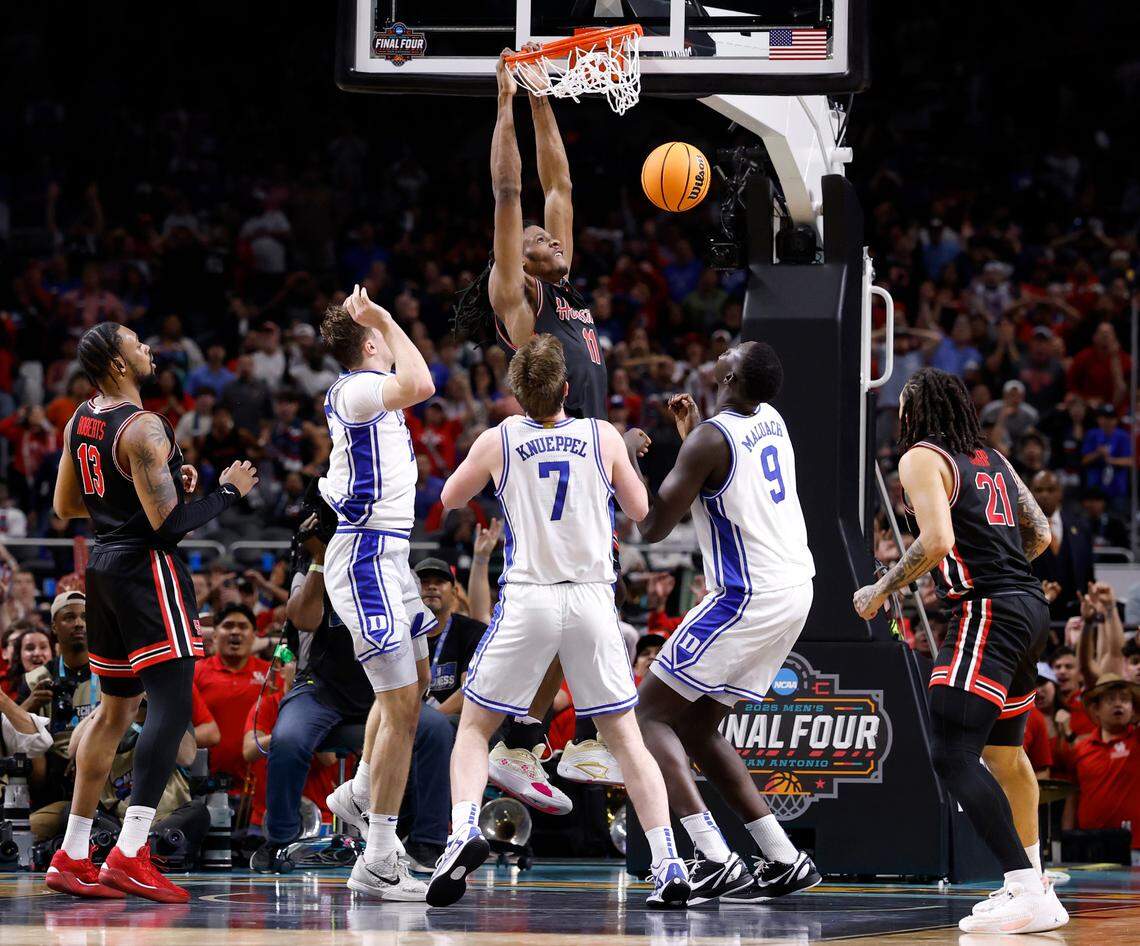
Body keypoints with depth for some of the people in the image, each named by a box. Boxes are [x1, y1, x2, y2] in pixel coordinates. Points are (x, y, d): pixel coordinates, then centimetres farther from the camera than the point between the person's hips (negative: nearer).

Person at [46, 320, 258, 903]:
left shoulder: (80, 421, 9)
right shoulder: (142, 429, -18)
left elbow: (66, 506, 20)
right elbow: (171, 523, -21)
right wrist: (227, 491, -6)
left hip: (104, 565, 9)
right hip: (148, 568, -9)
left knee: (116, 707, 17)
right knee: (172, 706, -11)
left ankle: (71, 858, 18)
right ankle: (130, 855, -21)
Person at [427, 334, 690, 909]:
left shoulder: (498, 441, 0)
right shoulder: (603, 438, 1)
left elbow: (451, 499, 17)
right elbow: (640, 511, 12)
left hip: (526, 602, -1)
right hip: (592, 602, 1)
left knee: (474, 727, 12)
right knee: (625, 737, 9)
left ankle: (464, 830, -14)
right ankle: (669, 866, -1)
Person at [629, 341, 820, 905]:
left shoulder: (711, 440, -15)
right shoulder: (771, 421, 11)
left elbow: (652, 528, -13)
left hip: (747, 600, -9)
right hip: (794, 590, 9)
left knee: (650, 713, -3)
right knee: (695, 726, 17)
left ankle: (714, 861, -17)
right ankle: (785, 862, 12)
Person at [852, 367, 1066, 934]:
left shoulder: (921, 459, -4)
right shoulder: (992, 459, 19)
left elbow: (937, 540, -18)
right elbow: (1041, 535, 19)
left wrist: (880, 591, -7)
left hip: (986, 613, -9)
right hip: (1030, 607, 9)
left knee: (952, 756, -16)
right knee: (1004, 750, 26)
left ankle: (1030, 897, -28)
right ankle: (1032, 881, 40)